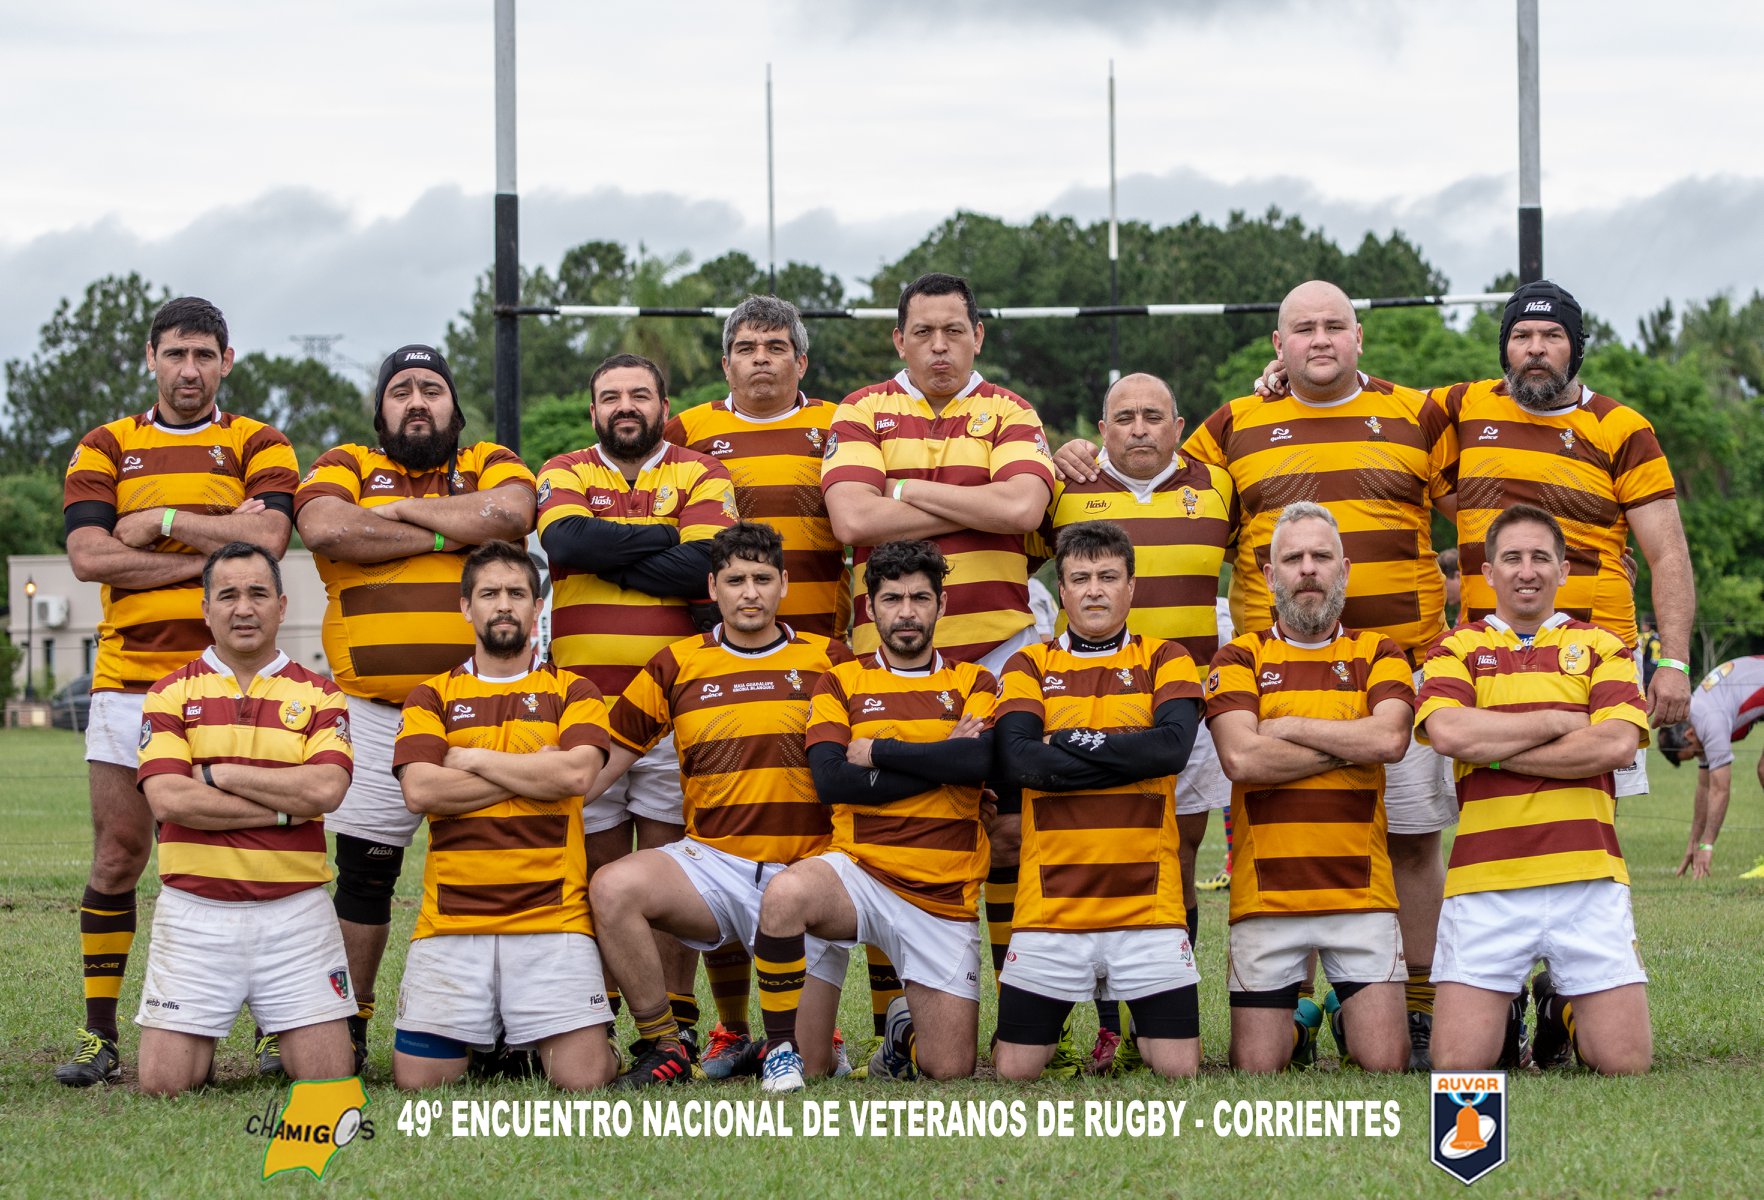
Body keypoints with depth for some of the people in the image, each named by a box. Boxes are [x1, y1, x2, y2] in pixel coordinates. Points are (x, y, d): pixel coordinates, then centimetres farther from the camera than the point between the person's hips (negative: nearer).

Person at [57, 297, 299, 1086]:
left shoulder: (257, 446, 8)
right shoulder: (105, 448, 11)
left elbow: (267, 538, -11)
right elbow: (88, 555, -4)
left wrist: (161, 522, -7)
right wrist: (208, 552, -9)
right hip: (128, 675, 1)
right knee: (118, 851, 0)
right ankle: (99, 1034, 4)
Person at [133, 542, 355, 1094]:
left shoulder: (318, 696, 6)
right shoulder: (171, 694, 5)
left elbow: (325, 789, -12)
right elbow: (168, 799, -11)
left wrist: (218, 775, -9)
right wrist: (284, 808, -11)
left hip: (296, 909, 0)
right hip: (194, 909, 0)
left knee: (329, 1081, -4)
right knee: (163, 1083, -6)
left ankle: (282, 1031, 28)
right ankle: (205, 1046, 27)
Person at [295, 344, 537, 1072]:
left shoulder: (491, 464, 12)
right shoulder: (346, 467, 11)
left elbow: (509, 514, -12)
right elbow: (325, 528, -12)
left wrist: (403, 507, -5)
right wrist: (441, 535, -7)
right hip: (373, 709, 0)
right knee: (364, 870, 3)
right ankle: (349, 1026, 10)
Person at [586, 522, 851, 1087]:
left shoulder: (827, 660, 6)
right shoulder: (678, 665, 7)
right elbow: (607, 759, 8)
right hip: (712, 862, 1)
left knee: (807, 1070, -8)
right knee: (614, 886, -31)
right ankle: (663, 1047, -14)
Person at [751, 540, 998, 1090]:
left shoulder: (974, 684, 10)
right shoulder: (841, 683, 8)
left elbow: (980, 760, -12)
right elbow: (830, 780, -9)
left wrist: (876, 751, -7)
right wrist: (940, 762, -9)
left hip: (944, 899, 1)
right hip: (859, 872, -1)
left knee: (950, 1068, -5)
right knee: (785, 893, -38)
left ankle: (906, 1025, 33)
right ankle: (782, 1046, -17)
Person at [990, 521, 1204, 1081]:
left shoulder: (1164, 659, 9)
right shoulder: (1029, 666, 9)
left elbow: (1173, 744, -10)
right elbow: (1014, 757, -9)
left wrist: (1068, 742, -8)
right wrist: (1126, 758, -10)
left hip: (1147, 903, 0)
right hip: (1050, 903, 0)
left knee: (1178, 1069, -3)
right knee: (1014, 1072, 1)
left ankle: (1141, 1025, 27)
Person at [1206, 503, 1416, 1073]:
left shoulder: (1377, 655, 10)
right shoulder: (1240, 658, 6)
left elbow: (1390, 739, -11)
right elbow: (1241, 758, -12)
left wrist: (1289, 727, -7)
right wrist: (1351, 746, -7)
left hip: (1360, 892, 1)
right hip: (1266, 894, 0)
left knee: (1385, 1064, -6)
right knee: (1257, 1069, -2)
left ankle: (1347, 1015, 26)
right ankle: (1294, 1021, 30)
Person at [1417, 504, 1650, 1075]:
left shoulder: (1601, 647, 12)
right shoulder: (1457, 650, 11)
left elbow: (1616, 744, -6)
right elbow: (1448, 731, -10)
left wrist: (1495, 751, -6)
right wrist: (1559, 721, -5)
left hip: (1588, 881, 1)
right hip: (1484, 882, -1)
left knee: (1625, 1063, -4)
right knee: (1459, 1065, -10)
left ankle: (1561, 1006, 27)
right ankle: (1507, 1013, 23)